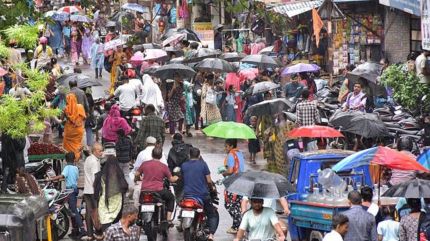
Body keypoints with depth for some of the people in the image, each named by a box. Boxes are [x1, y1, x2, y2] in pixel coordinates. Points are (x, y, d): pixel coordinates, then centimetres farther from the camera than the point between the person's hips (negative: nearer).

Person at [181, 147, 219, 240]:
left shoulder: (183, 165, 5)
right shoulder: (203, 164, -3)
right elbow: (209, 181, -3)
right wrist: (212, 187, 17)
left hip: (187, 195, 3)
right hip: (202, 195, -2)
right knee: (213, 215, 9)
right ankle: (211, 234, -11)